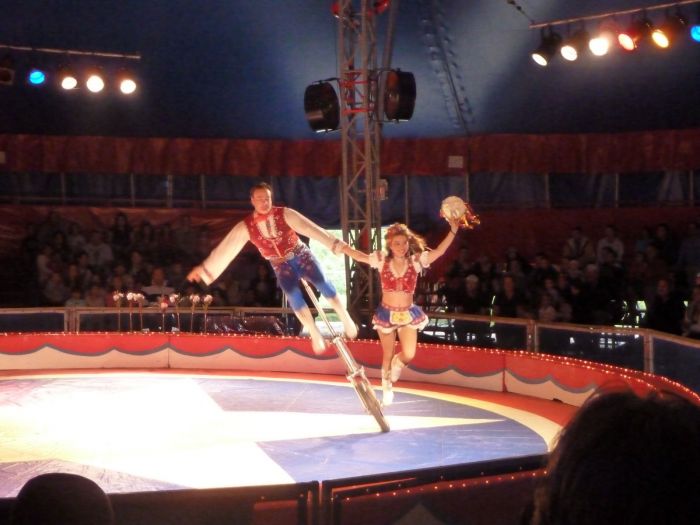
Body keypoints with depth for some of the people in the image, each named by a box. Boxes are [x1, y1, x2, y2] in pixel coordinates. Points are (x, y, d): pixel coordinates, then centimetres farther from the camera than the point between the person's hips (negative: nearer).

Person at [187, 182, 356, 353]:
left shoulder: (284, 214, -14)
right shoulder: (245, 227, -11)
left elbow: (310, 228, -17)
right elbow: (225, 249, -5)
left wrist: (334, 243, -22)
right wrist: (205, 268, -5)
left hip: (301, 255, 0)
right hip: (281, 265, 0)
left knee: (321, 282, -20)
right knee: (293, 294, -23)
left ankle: (345, 318, -4)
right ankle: (315, 334, -15)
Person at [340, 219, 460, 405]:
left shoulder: (416, 261, -8)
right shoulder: (382, 260, -6)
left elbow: (440, 251, -17)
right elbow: (359, 256, -8)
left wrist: (453, 230, -28)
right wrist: (342, 247, -23)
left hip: (408, 314, 0)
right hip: (386, 313, 0)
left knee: (408, 355, -11)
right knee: (387, 356, 10)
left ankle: (397, 364, 27)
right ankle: (386, 388, 32)